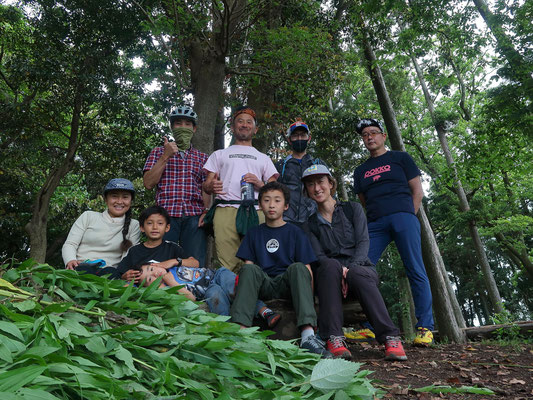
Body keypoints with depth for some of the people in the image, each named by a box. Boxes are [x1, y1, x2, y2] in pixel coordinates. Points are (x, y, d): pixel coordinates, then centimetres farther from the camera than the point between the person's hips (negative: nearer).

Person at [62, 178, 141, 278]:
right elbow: (70, 244, 9)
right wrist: (70, 261, -14)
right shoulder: (88, 216, 14)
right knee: (84, 269, -36)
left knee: (111, 272, -37)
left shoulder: (134, 226, 11)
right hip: (80, 268, 1)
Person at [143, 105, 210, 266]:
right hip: (166, 215, -1)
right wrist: (166, 156, -2)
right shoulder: (159, 152, 17)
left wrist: (206, 211, -5)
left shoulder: (202, 157, 20)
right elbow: (148, 183, 4)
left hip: (194, 217, 1)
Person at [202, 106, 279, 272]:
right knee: (228, 264, -12)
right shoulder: (219, 154, 26)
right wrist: (212, 186, -9)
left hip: (256, 211, 1)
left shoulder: (264, 158, 27)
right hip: (226, 210, 0)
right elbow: (206, 185, 16)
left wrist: (259, 184, -3)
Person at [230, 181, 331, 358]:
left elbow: (307, 269, 3)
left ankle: (308, 335, -46)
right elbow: (248, 264, 10)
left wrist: (309, 300, -10)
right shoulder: (254, 233, 18)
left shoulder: (295, 232, 11)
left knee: (298, 267, -31)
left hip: (287, 285, -1)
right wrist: (241, 287, -10)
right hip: (263, 285, 2)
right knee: (249, 269, -28)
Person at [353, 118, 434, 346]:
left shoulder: (400, 158, 15)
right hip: (374, 224, 4)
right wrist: (369, 221, 10)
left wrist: (408, 217, 0)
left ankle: (425, 327, -2)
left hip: (403, 217, -3)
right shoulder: (360, 171, 24)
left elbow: (417, 191, 9)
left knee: (416, 271, -7)